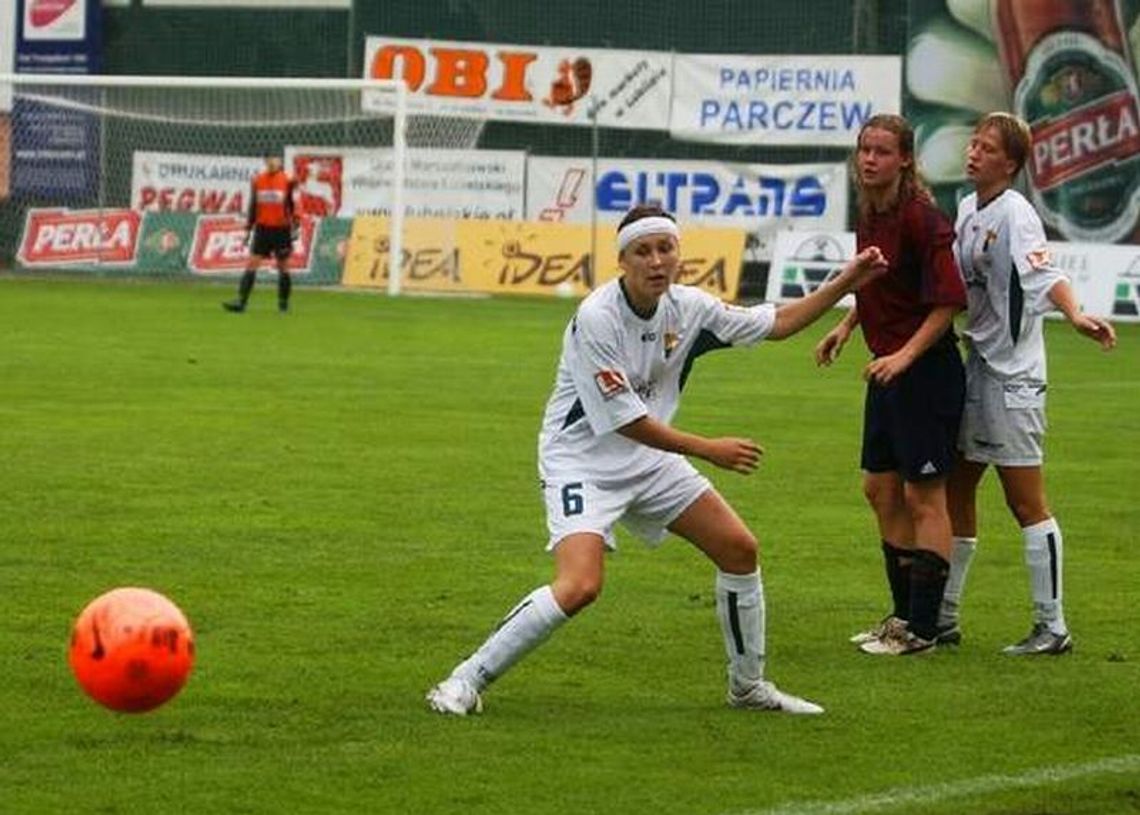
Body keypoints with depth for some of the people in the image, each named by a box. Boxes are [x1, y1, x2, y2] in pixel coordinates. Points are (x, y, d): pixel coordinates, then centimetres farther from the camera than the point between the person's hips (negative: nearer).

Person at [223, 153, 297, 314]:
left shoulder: (287, 181, -5)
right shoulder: (257, 180, 5)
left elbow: (292, 206, -1)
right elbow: (253, 206, 10)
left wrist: (293, 227, -6)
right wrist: (248, 228, 9)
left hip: (281, 229, -2)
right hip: (262, 228, 2)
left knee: (283, 266, 6)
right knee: (252, 264, -6)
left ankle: (283, 304, 18)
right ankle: (241, 301, -10)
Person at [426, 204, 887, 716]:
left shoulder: (687, 308, -4)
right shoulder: (596, 318, -24)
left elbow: (777, 323, 10)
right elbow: (624, 420, -23)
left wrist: (847, 282, 4)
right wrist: (708, 450, -19)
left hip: (649, 460, 8)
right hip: (582, 459, -8)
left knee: (739, 549, 6)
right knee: (579, 586, -27)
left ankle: (749, 686, 24)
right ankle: (466, 682, -17)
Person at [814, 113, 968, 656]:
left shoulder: (921, 219, -18)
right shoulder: (868, 214, 7)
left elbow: (949, 301, -19)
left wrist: (905, 356, -24)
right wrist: (846, 325, 13)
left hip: (927, 370, -9)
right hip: (888, 370, 9)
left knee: (924, 496, -3)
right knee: (880, 489, 14)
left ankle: (922, 630, 2)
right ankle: (905, 615, 25)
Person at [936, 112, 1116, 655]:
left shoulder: (1013, 213, -15)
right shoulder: (967, 209, 11)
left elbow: (1043, 274, -30)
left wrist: (1074, 314, -49)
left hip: (1011, 375, -9)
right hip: (976, 364, 9)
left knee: (1027, 503, -5)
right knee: (954, 489, 12)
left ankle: (1052, 627, 1)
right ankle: (942, 616, 22)